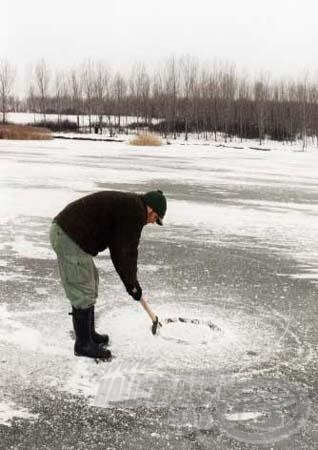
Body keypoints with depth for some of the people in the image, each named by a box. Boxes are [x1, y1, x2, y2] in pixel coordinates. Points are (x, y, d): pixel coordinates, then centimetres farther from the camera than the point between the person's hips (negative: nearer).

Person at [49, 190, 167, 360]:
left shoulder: (126, 204, 20)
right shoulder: (135, 212, -11)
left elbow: (118, 248, 24)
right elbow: (127, 251, -11)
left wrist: (129, 281, 24)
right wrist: (132, 282, 4)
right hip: (69, 236, -11)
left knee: (91, 283, 20)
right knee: (83, 292, -3)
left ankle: (88, 333, 32)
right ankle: (83, 344, 9)